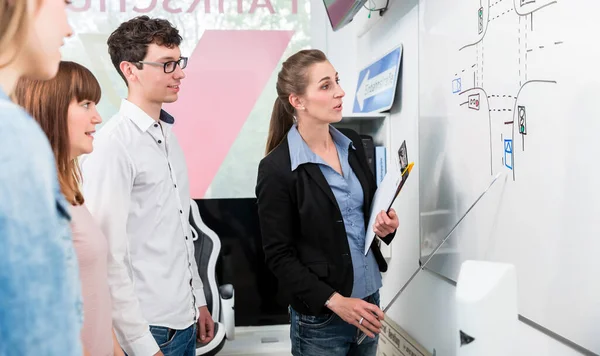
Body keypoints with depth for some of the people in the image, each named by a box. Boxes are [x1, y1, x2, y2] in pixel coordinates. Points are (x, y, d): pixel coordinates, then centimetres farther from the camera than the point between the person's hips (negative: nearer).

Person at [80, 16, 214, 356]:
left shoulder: (168, 135, 7)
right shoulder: (111, 146, -17)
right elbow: (108, 258, -19)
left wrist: (199, 301, 14)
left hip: (184, 320, 7)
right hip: (150, 328, -7)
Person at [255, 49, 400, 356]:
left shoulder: (352, 143, 1)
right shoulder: (276, 168, -16)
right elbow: (279, 256, -13)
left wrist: (385, 223, -5)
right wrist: (335, 301, -19)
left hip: (369, 297, 6)